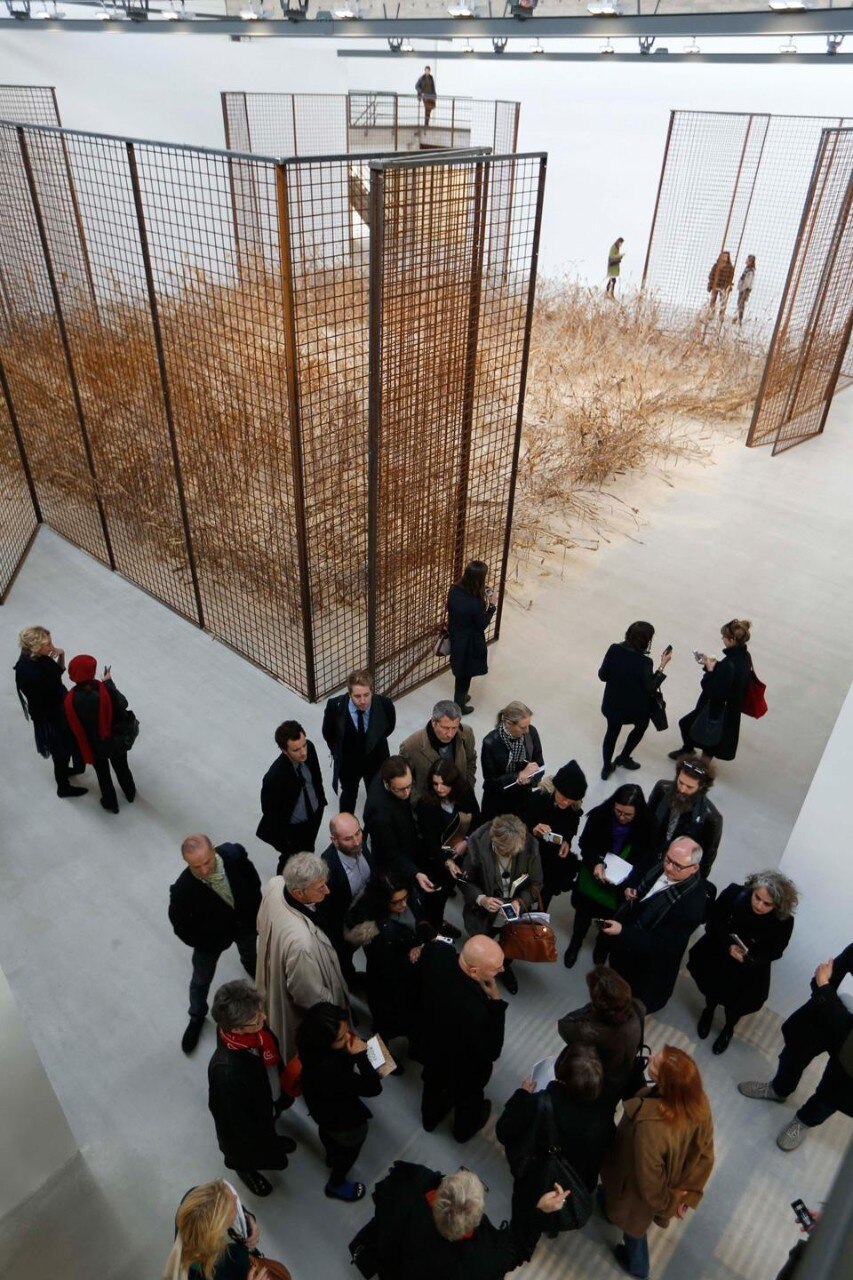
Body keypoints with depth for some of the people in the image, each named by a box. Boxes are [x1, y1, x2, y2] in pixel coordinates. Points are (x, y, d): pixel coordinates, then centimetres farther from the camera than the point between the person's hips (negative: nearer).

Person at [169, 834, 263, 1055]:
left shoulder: (234, 854, -34)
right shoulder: (183, 888, -40)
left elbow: (252, 879, -11)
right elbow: (179, 923, -18)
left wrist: (256, 912, -2)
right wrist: (202, 944, -8)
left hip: (245, 922, 3)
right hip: (211, 937, -3)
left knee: (250, 955, 35)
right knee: (201, 980, 22)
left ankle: (251, 966, 71)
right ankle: (197, 1017, 53)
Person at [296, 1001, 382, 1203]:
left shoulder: (310, 1040, -30)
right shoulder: (330, 1070, -50)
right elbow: (373, 1088, -38)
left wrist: (353, 1039, -19)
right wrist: (360, 1055, -40)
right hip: (342, 1119, -6)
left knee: (327, 1132, 38)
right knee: (349, 1147, 28)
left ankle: (332, 1158, 70)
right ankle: (336, 1184, 57)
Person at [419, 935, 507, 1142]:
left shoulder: (436, 951, -32)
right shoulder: (474, 1009, -48)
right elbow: (491, 1052, -30)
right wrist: (496, 1000, -34)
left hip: (431, 1043, 5)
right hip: (464, 1067, -5)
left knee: (434, 1082, 36)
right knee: (468, 1097, 31)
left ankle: (430, 1117, 66)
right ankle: (465, 1129, 62)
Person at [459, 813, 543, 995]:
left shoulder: (530, 846, -26)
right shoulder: (478, 846, -30)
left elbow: (536, 883, -11)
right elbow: (465, 881, -14)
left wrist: (520, 901, -28)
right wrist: (481, 899, -32)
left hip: (516, 911, 1)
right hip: (484, 914, -1)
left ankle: (506, 966, 61)